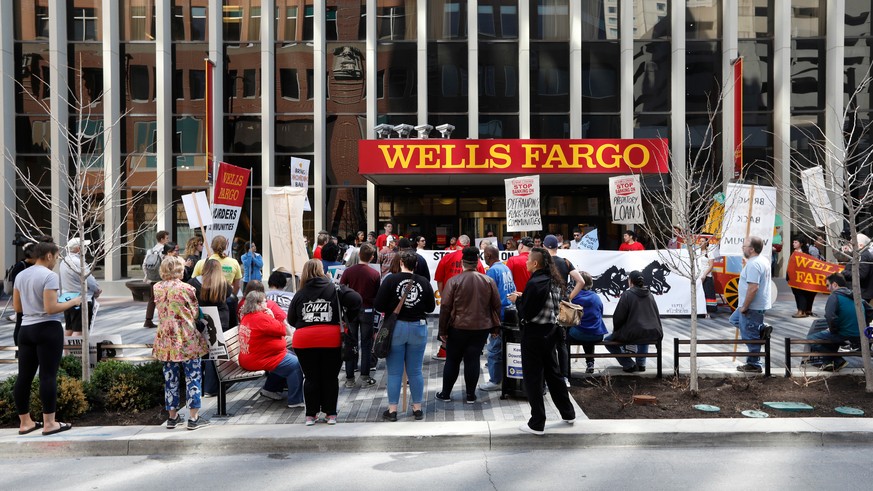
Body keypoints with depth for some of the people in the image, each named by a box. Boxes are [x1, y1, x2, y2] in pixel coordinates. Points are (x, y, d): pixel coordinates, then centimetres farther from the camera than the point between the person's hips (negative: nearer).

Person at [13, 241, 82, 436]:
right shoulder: (49, 276, -14)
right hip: (48, 329, -8)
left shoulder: (20, 275, 10)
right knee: (48, 375, -3)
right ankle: (49, 423, 1)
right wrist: (72, 302, -6)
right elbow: (50, 308, -19)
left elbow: (17, 307, 15)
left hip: (26, 329, 8)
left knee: (24, 376, 10)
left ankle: (24, 422, 20)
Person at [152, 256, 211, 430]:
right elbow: (195, 314, -2)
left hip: (166, 340, 5)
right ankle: (193, 417, 2)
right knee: (193, 377, 2)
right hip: (187, 340, -5)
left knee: (170, 378, 12)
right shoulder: (186, 288, -12)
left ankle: (173, 416, 19)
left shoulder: (157, 288, 2)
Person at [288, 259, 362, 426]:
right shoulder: (335, 289, 3)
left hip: (304, 340, 1)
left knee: (310, 378, 11)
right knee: (330, 378, 10)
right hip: (331, 339, -1)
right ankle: (331, 414, 16)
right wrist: (347, 319, 3)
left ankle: (310, 415, 16)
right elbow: (356, 300, -8)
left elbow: (291, 320, 11)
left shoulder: (299, 294, 8)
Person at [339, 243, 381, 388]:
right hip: (367, 311, -1)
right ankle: (365, 377, 11)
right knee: (366, 344, 8)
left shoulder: (348, 271, -8)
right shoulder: (375, 274, -9)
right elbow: (378, 295, -1)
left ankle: (350, 378, 11)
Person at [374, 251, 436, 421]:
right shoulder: (424, 282, -4)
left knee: (394, 372, 6)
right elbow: (431, 307, 3)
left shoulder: (391, 280, -10)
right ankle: (417, 408, 18)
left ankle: (392, 410, 11)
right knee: (415, 371, 11)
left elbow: (378, 305, -11)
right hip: (418, 327, 2)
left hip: (395, 327, -2)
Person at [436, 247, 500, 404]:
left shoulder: (453, 281, -8)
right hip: (481, 327, 2)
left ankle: (445, 393, 19)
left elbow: (445, 307, -7)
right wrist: (495, 326, 12)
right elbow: (496, 305, 4)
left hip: (458, 327, -1)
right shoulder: (488, 281, 0)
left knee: (452, 360, 10)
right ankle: (470, 395, 11)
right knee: (473, 360, 7)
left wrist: (442, 330, 0)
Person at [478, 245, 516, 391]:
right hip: (511, 311, 9)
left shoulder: (492, 271, -11)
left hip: (499, 314, -9)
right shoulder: (506, 268, 14)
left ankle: (495, 381, 3)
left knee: (494, 349, -2)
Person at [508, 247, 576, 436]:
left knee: (532, 379, 1)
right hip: (550, 333, 8)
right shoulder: (553, 281, 7)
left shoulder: (535, 283, -20)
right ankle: (568, 413, 31)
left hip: (534, 335, -8)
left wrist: (517, 300, -2)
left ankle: (537, 424, 7)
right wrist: (523, 297, 10)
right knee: (553, 373, 21)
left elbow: (525, 314, -19)